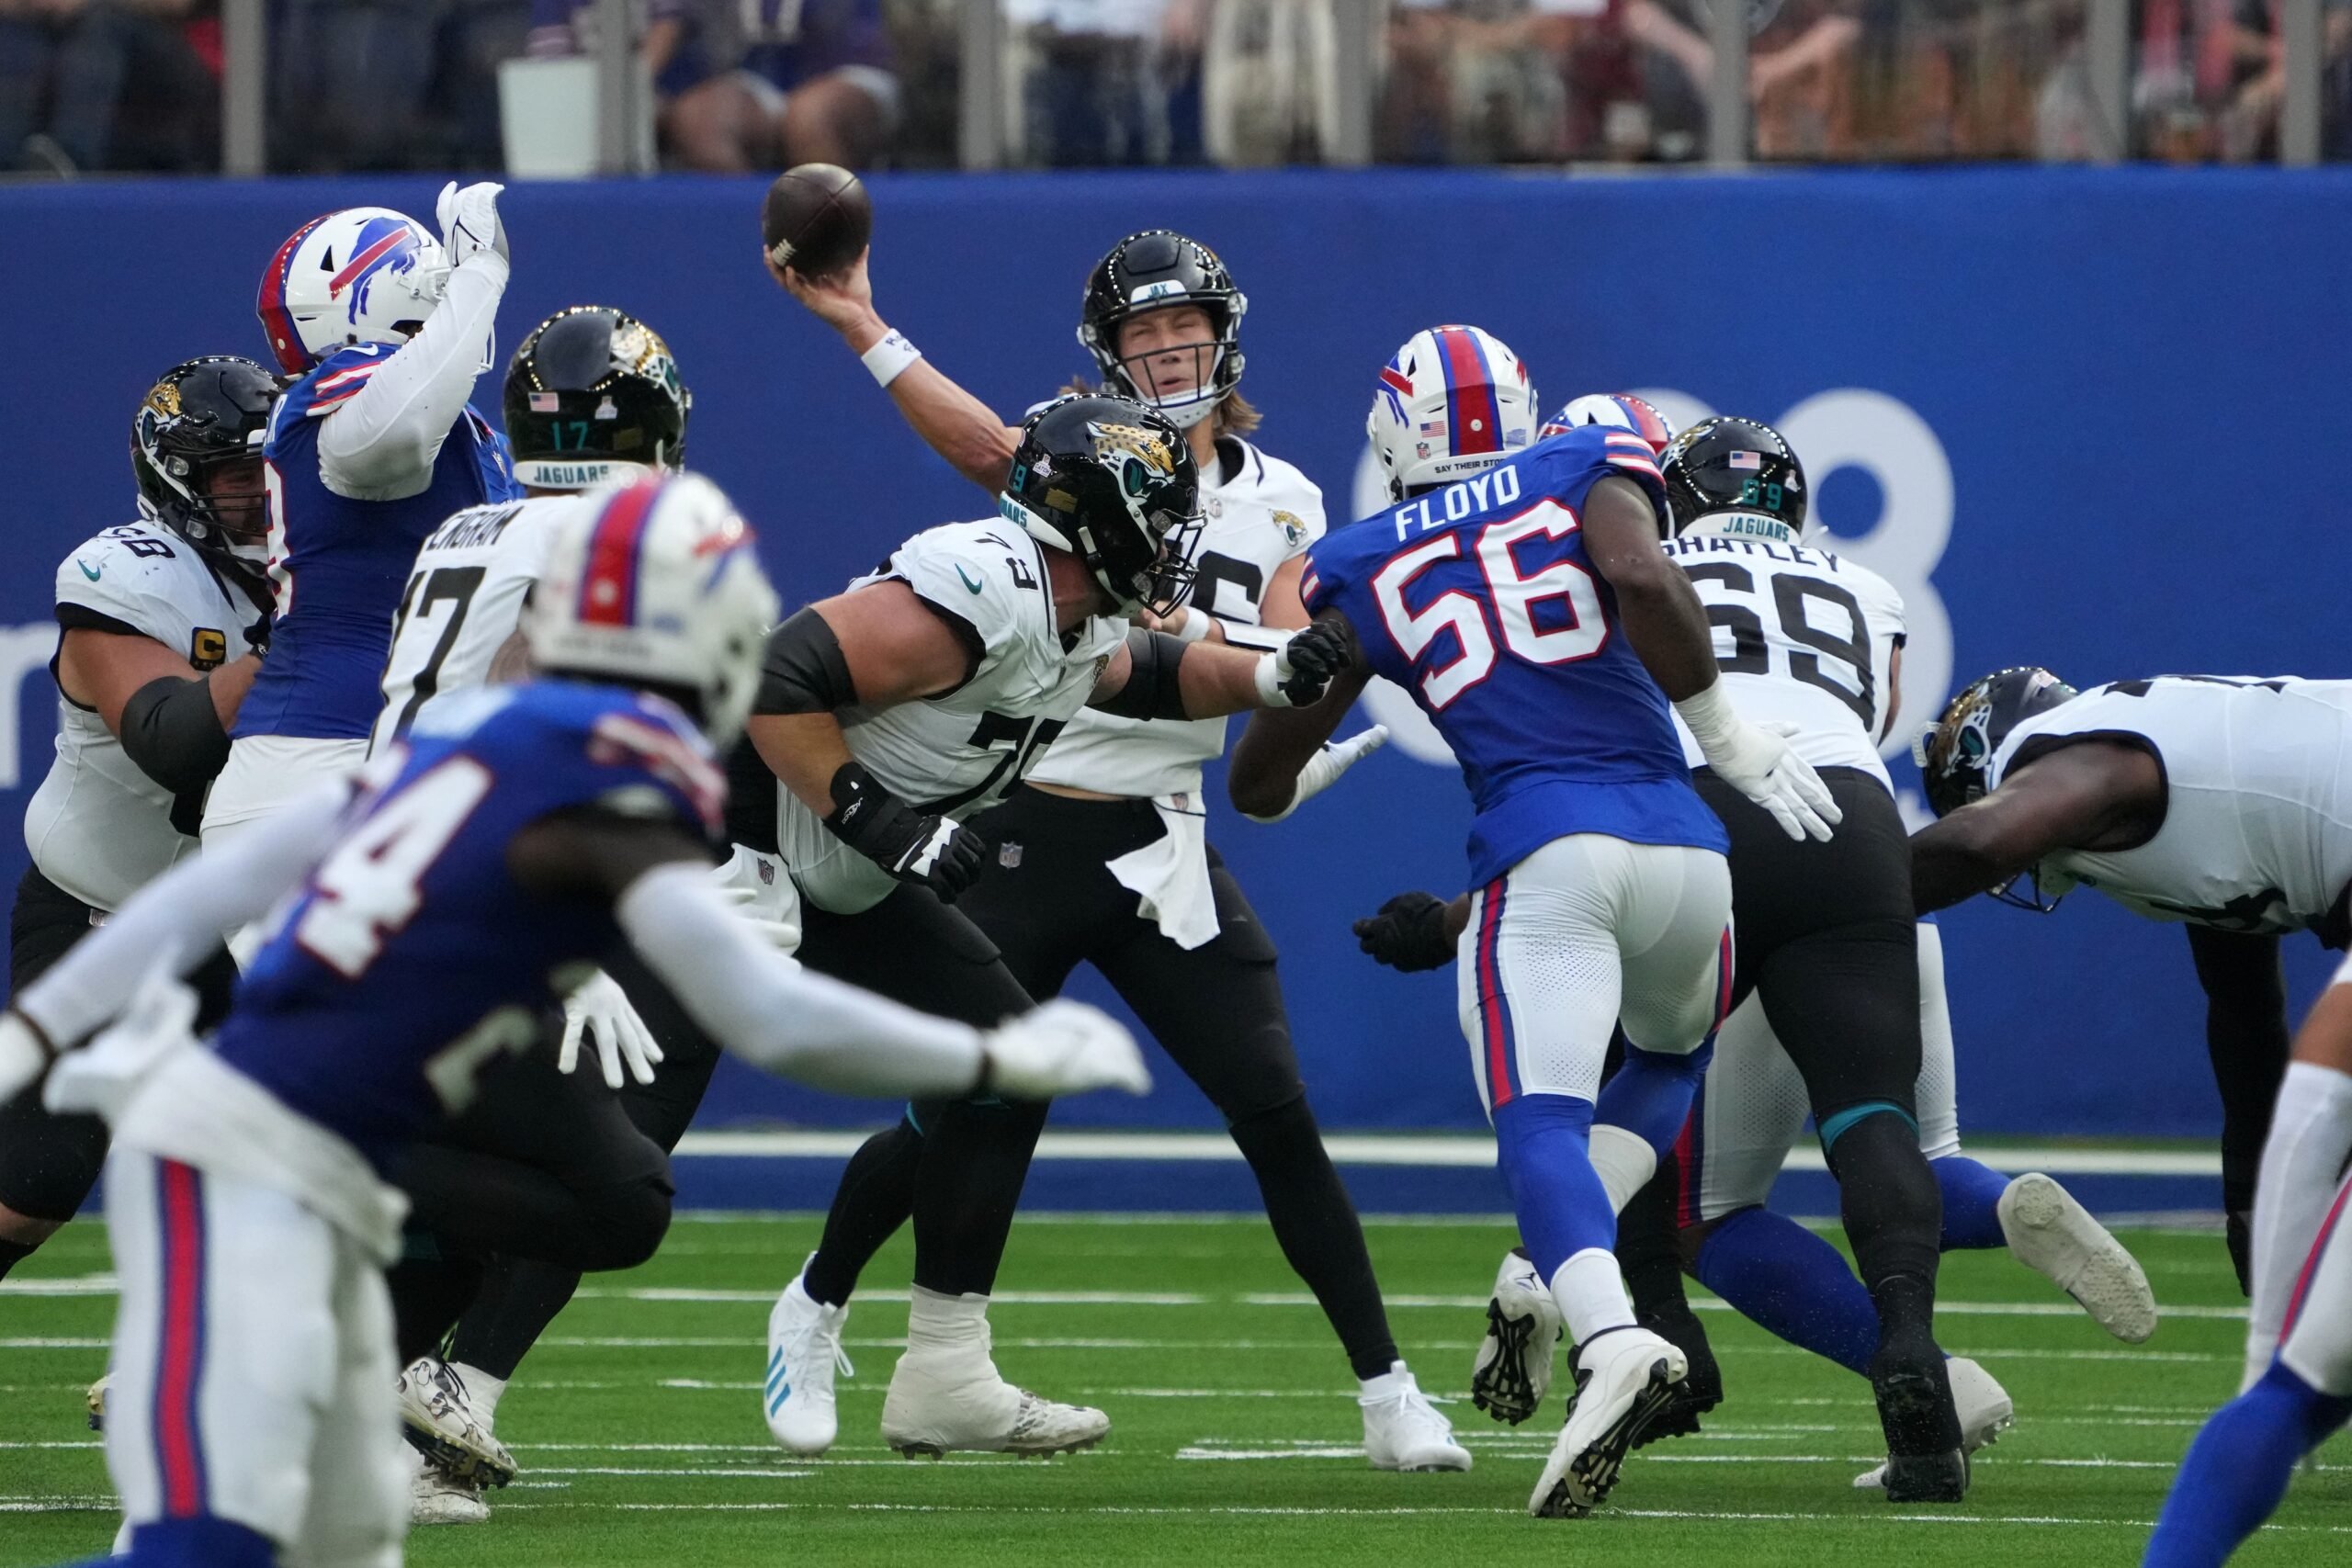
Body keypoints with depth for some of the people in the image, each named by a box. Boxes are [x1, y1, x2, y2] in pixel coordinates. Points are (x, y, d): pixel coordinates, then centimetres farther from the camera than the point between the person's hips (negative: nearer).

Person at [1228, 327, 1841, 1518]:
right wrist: (1728, 735, -1)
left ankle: (1607, 1333, -43)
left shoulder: (1360, 571, 16)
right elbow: (1643, 578, -11)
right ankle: (1557, 1285, 0)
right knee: (1670, 1062, 26)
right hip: (1680, 843, 2)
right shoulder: (1590, 473, 12)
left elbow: (1257, 782, 19)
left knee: (1538, 1121, -12)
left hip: (1543, 856, -2)